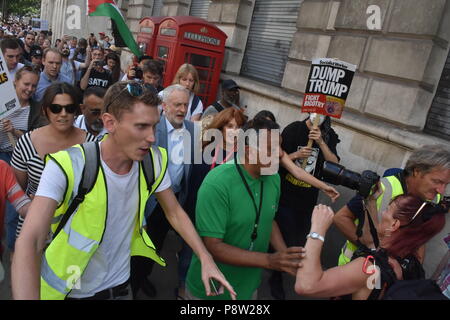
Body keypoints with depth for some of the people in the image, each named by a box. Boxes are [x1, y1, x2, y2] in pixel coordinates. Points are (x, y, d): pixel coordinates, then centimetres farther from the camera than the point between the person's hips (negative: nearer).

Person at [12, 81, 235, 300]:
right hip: (69, 288, -3)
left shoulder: (154, 160, -12)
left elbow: (175, 213, -1)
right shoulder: (67, 165, -26)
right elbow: (29, 243, -32)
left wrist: (206, 259, -11)